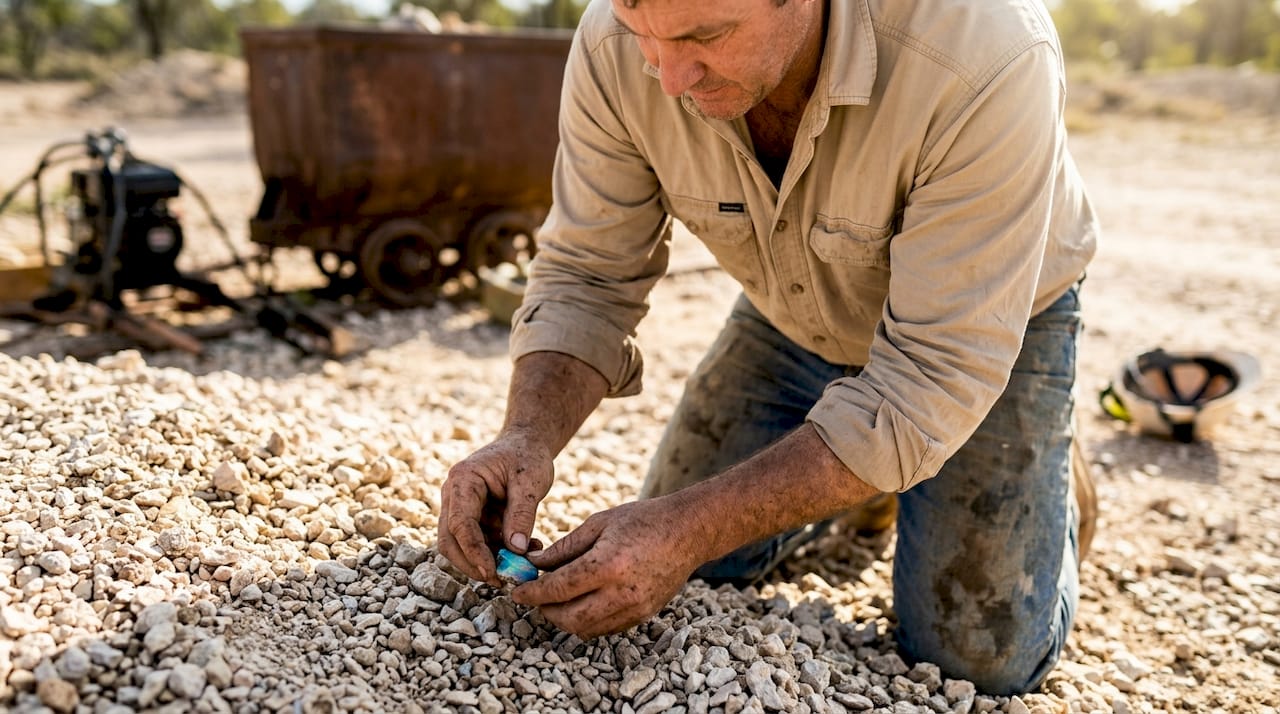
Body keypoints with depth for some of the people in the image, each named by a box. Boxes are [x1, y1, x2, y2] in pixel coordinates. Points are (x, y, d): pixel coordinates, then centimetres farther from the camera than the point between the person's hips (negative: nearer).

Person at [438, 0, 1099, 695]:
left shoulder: (987, 59, -40)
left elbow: (929, 381, -37)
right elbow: (585, 277, -16)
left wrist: (692, 528, -42)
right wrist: (527, 436, -34)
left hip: (996, 321, -3)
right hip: (790, 319, 4)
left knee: (977, 656, -8)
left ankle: (1042, 485, 24)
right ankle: (848, 481, 31)